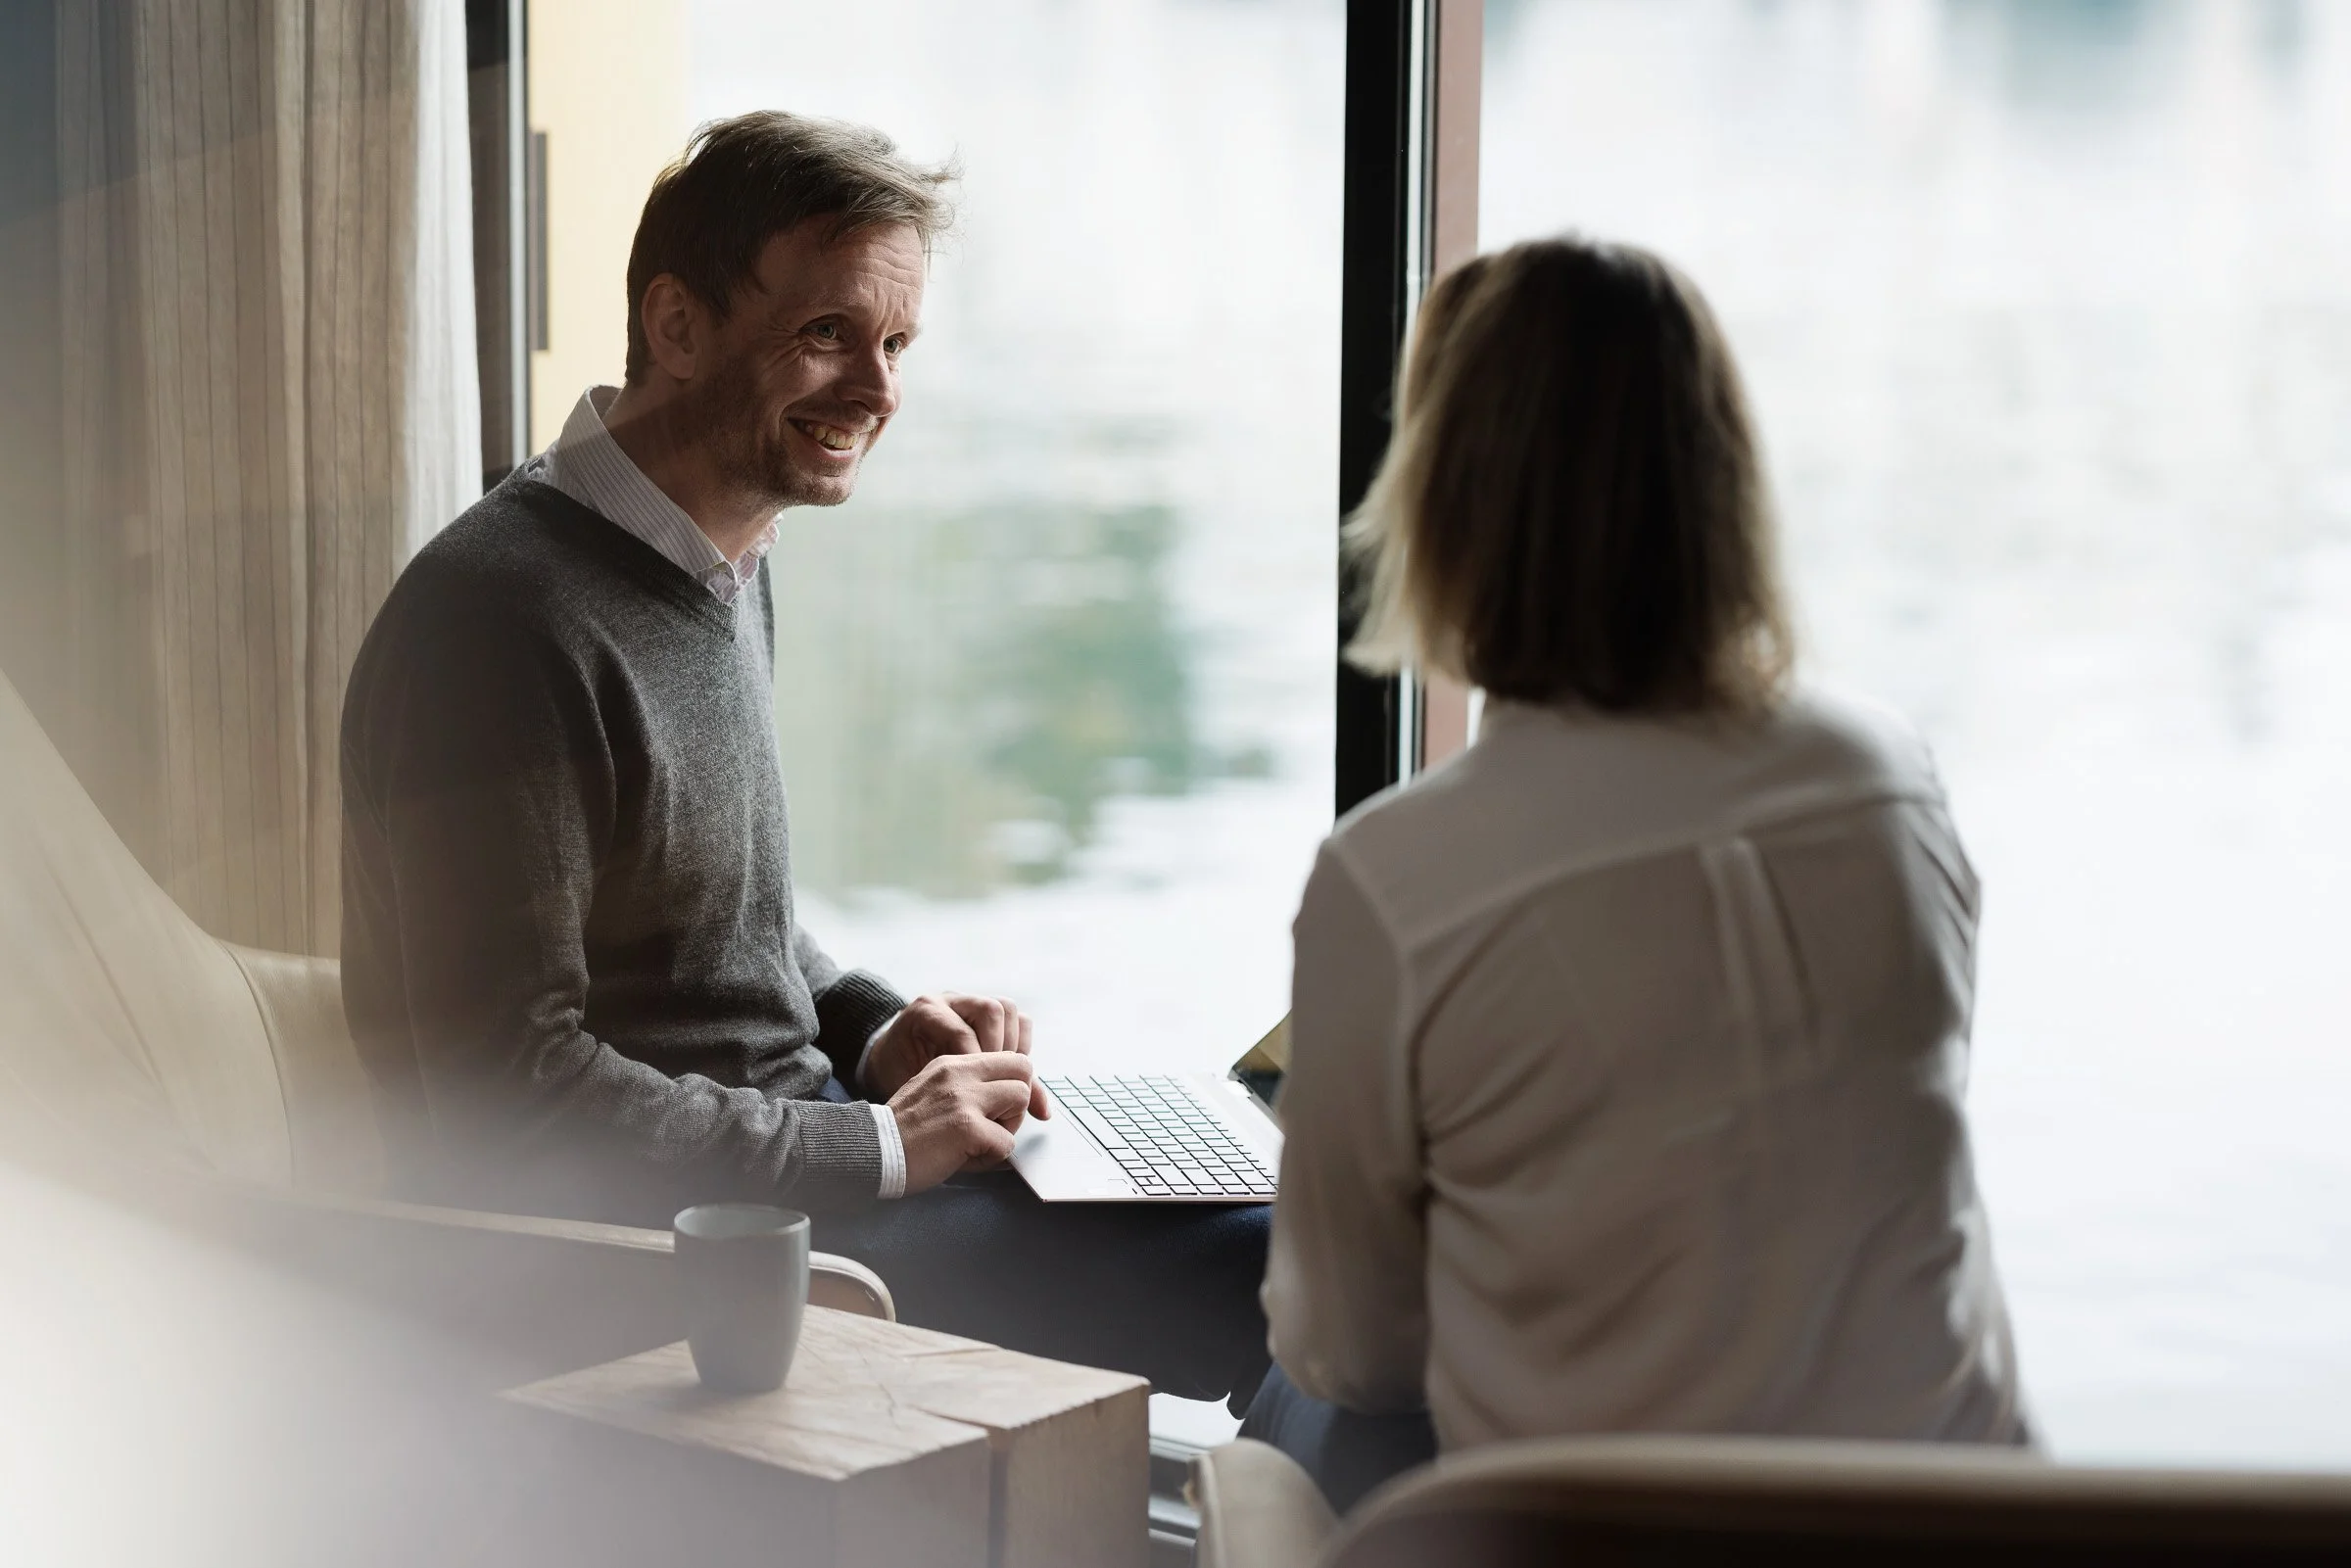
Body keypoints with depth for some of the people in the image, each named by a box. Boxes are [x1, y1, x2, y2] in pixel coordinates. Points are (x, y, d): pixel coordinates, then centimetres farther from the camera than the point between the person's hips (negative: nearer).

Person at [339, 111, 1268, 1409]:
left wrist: (875, 1033, 5)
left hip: (799, 1137, 10)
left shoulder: (731, 563, 12)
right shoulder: (506, 615, -20)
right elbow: (514, 1099, -23)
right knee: (1278, 1278, -19)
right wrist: (881, 1146, -18)